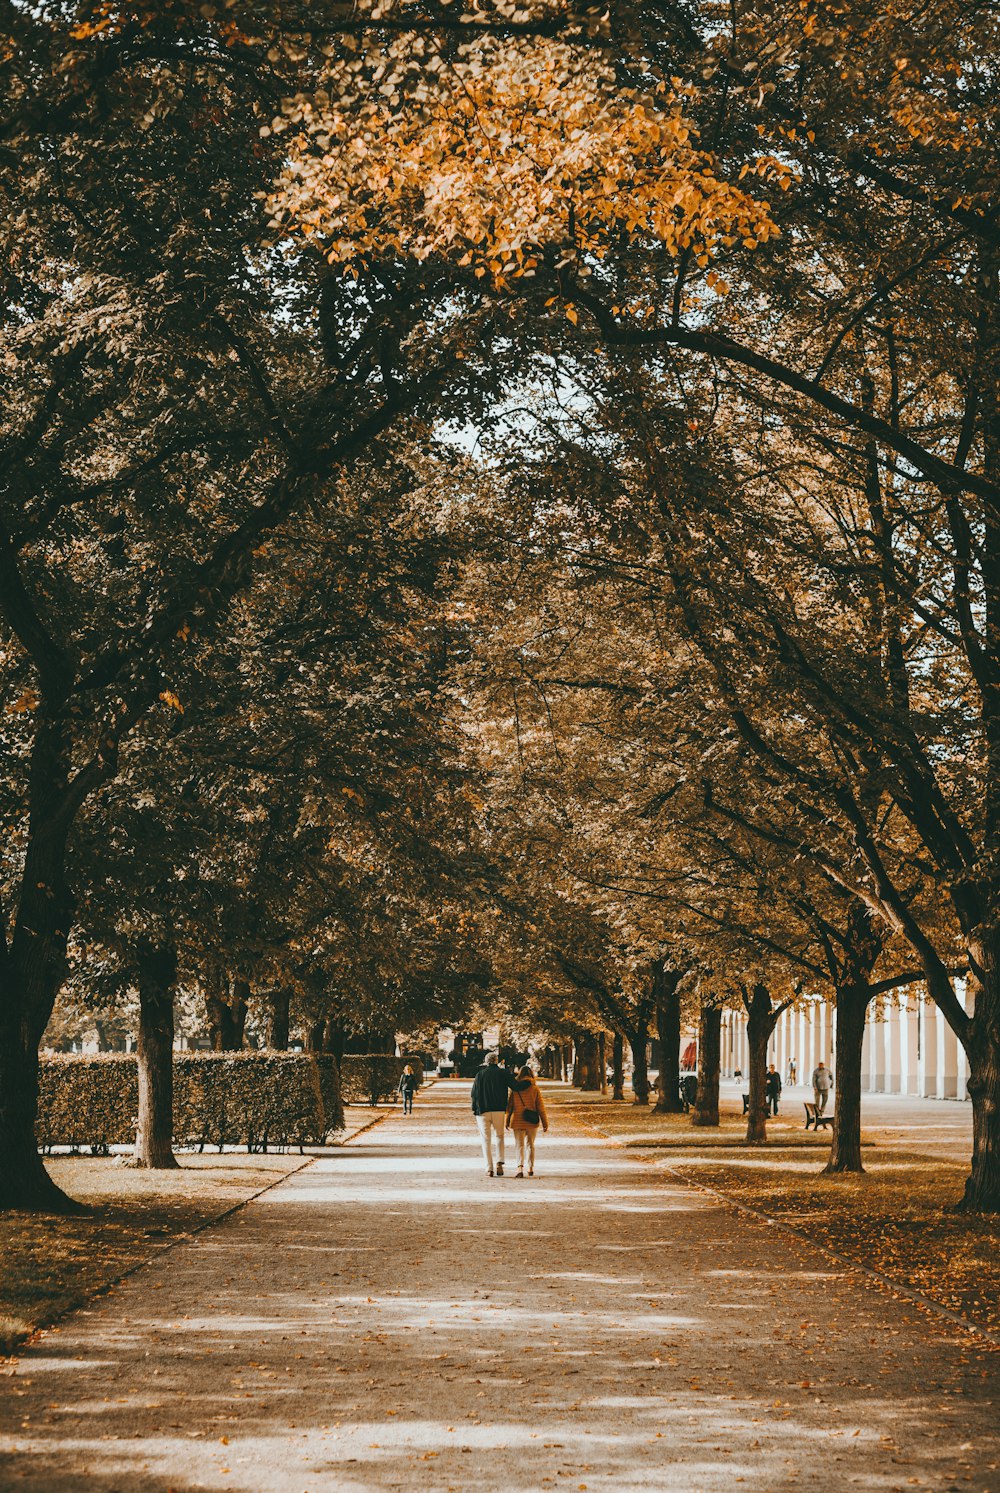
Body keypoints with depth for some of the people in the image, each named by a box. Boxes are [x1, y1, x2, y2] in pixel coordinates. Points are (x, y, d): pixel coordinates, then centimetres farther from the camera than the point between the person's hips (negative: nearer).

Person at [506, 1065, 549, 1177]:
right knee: (530, 1145, 16)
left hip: (517, 1121, -1)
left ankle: (520, 1167, -16)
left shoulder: (515, 1089, -4)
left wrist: (507, 1121, 12)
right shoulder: (535, 1089, -5)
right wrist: (545, 1123, 3)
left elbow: (510, 1106, 1)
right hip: (532, 1122, 1)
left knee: (520, 1145, 3)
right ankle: (531, 1168, 18)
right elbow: (541, 1107, -3)